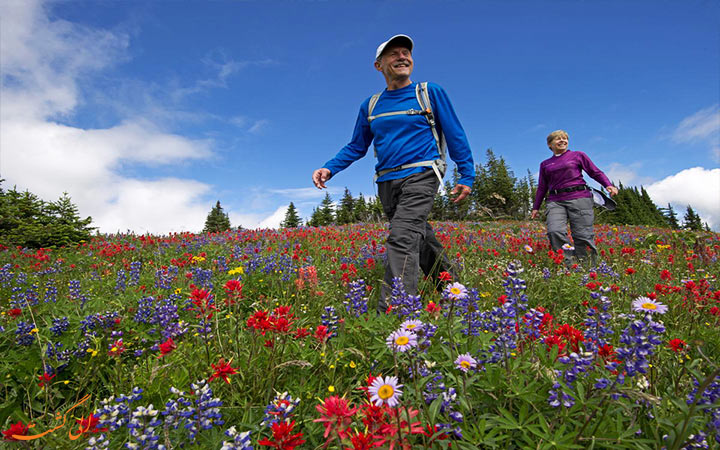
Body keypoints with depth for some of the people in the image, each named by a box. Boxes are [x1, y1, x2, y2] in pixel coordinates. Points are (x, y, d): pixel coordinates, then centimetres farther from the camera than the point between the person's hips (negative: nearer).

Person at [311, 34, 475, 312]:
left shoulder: (430, 93, 6)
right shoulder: (370, 105, 15)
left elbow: (455, 136, 6)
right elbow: (356, 147, 16)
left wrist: (467, 175, -1)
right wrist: (329, 168, 0)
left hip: (420, 174, -4)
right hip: (386, 181, 5)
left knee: (402, 237, -22)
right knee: (420, 238, 9)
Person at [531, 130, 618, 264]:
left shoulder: (578, 155, 14)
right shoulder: (545, 164, 20)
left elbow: (595, 172, 12)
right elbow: (542, 187, 23)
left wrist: (608, 185, -6)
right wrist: (535, 207, 19)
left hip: (579, 198, -1)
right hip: (556, 202, 2)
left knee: (583, 235, -8)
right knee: (555, 231, -23)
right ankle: (569, 263, -16)